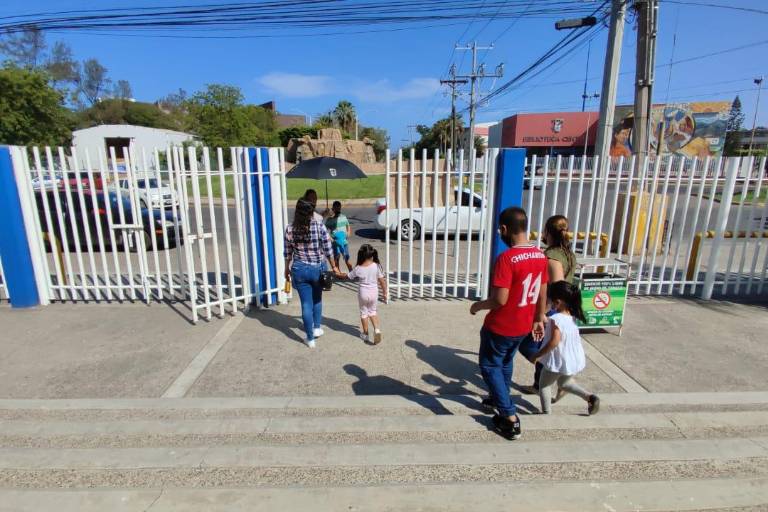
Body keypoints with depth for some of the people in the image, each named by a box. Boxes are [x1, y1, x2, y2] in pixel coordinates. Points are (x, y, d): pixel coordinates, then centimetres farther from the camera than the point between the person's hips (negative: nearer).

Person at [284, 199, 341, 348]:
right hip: (317, 268, 0)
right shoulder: (319, 226, -12)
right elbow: (328, 250, -7)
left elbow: (288, 253, 2)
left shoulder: (290, 229, -6)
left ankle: (310, 339, 17)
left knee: (306, 304, 8)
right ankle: (317, 328, 32)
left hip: (299, 270, 1)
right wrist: (334, 267, 5)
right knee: (317, 299, 25)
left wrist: (287, 269, 17)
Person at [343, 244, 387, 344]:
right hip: (374, 292, 2)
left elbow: (348, 277, 2)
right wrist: (384, 291, 7)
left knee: (364, 312, 17)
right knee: (372, 311, 22)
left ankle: (365, 334, 27)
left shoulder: (358, 268, -13)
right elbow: (382, 280, -7)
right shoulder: (376, 266, -11)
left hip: (363, 292, -2)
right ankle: (377, 329, 3)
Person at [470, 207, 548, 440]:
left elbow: (500, 300, -27)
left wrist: (478, 305, -8)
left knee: (490, 366, 12)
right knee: (505, 362, 28)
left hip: (500, 327, -8)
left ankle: (510, 419, 14)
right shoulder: (540, 256, -2)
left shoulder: (506, 258, -26)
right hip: (523, 326, 8)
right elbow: (542, 294, 7)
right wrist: (539, 320, 18)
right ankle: (501, 400, 47)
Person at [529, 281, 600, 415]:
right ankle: (590, 397, 17)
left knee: (544, 385, 15)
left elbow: (554, 342, -29)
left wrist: (537, 355, -20)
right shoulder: (573, 317, -1)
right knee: (564, 383, 30)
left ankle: (546, 413, 19)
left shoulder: (555, 319, -25)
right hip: (574, 360, 7)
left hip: (558, 361, -7)